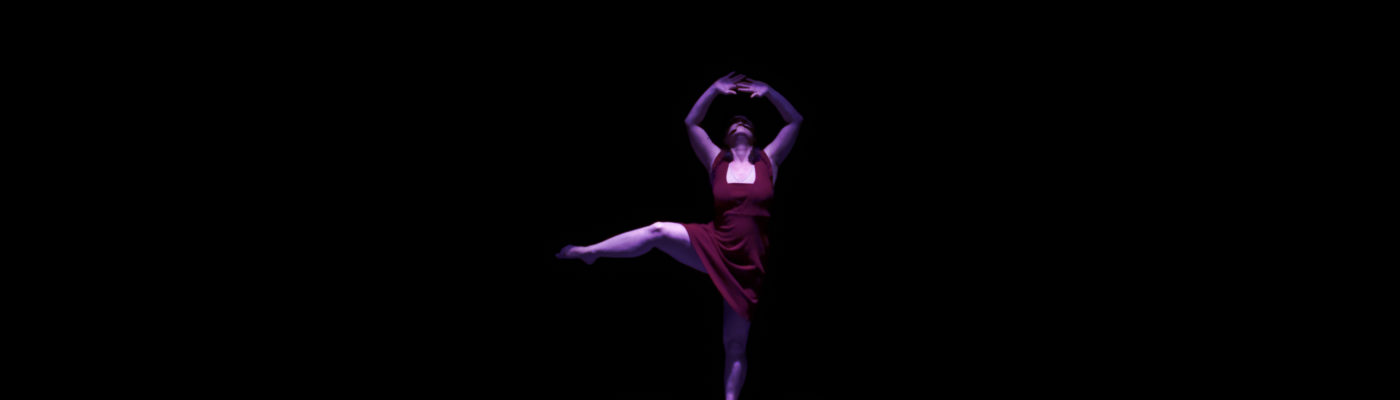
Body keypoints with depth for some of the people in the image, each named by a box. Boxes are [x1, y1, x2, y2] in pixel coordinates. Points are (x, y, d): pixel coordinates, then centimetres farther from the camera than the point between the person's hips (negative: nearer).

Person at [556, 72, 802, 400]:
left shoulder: (768, 161, 5)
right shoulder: (716, 161, 6)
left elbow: (795, 122, 2)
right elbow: (691, 124, 1)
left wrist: (768, 93, -9)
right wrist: (714, 91, -7)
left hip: (747, 264, 0)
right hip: (712, 246, 0)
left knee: (736, 344, 0)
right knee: (659, 231, -23)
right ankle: (589, 252, -14)